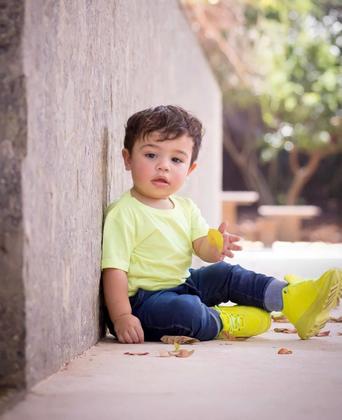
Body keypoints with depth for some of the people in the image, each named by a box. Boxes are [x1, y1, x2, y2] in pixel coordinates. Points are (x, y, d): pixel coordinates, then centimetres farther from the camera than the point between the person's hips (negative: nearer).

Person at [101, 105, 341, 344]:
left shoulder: (185, 208, 9)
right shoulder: (122, 214, -17)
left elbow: (202, 247, 1)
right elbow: (114, 269, -22)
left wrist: (215, 247, -24)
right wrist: (121, 318, -30)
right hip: (141, 300, -9)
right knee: (183, 310, -34)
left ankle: (290, 299, 7)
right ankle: (222, 321, -7)